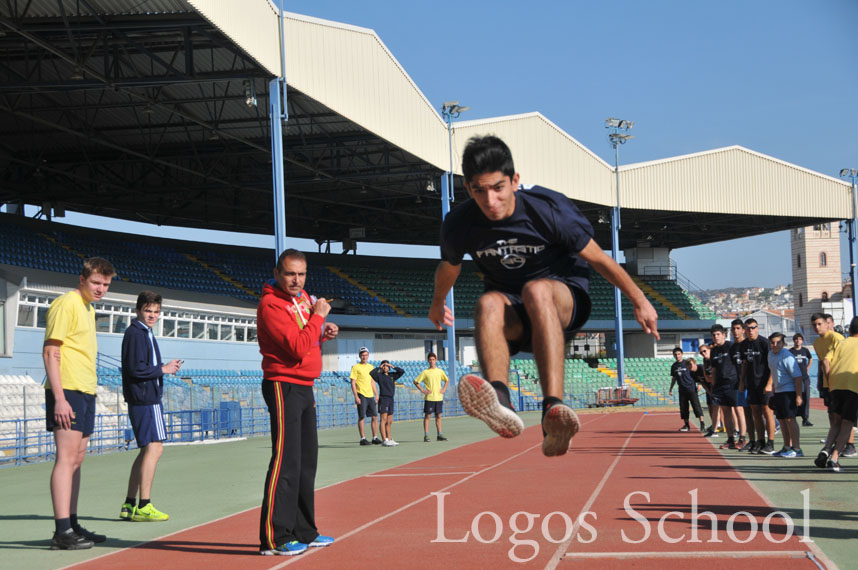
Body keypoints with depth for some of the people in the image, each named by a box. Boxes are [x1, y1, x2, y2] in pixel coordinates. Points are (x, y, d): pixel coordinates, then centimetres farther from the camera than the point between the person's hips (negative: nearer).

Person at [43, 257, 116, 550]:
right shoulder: (66, 304, -9)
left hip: (85, 393, 9)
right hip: (67, 393, -9)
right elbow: (50, 353, -15)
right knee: (66, 458, -12)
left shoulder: (89, 308, 19)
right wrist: (59, 399, -21)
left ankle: (72, 524, 16)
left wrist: (89, 393, 19)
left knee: (77, 459, 11)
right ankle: (62, 531, -13)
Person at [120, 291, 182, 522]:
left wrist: (166, 366, 10)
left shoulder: (146, 333, 20)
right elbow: (135, 369, -19)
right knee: (153, 448, -11)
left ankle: (129, 505, 16)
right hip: (145, 399, -11)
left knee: (148, 450, 13)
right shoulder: (135, 333, -11)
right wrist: (163, 369, -12)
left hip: (147, 397, 11)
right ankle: (144, 506, -10)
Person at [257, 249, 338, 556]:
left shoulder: (304, 297, 12)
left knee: (307, 461, 13)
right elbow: (298, 347, -24)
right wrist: (318, 316, -15)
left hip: (305, 387, 9)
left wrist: (323, 334, 6)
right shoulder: (271, 305, -16)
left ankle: (304, 532, 22)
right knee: (286, 461, -11)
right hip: (284, 386, -9)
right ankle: (274, 538, -8)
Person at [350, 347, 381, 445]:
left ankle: (375, 438, 12)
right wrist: (356, 396, -13)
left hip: (370, 395, 6)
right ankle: (363, 439, 0)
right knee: (361, 417, -4)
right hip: (361, 395, -6)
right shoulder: (356, 367, -1)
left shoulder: (371, 367, 16)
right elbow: (353, 383, -6)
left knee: (375, 416, 5)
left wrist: (376, 395, 14)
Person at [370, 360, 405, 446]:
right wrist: (379, 368, -6)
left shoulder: (392, 376, 16)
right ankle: (384, 440, -14)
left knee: (389, 421, 9)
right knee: (384, 420, -10)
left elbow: (402, 371, 16)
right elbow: (371, 373, -17)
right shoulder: (379, 376, 1)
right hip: (383, 398, -6)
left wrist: (393, 367, 9)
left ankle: (389, 439, 14)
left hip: (391, 399, 6)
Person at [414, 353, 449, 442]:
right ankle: (426, 435, 1)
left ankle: (440, 435, 12)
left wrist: (444, 389, 8)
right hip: (429, 398, -3)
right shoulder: (425, 372, -2)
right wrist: (423, 391, -8)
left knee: (438, 416, 7)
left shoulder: (440, 371, 8)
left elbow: (447, 380, 22)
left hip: (439, 397, 3)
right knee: (427, 416, -1)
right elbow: (416, 382, -2)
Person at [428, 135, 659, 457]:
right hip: (513, 317, 2)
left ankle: (553, 410, -55)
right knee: (488, 304, -35)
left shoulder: (549, 209, -17)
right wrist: (437, 304, 30)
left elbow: (598, 258, -6)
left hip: (565, 300, -2)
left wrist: (639, 301, 3)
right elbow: (448, 267, 13)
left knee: (536, 290, -39)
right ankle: (499, 404, -61)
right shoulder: (459, 225, -11)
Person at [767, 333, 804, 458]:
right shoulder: (770, 355, 10)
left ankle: (796, 449, -10)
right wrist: (771, 385, 25)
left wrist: (798, 395, -21)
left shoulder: (787, 357, -16)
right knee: (782, 420, 12)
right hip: (777, 392, 9)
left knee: (790, 419, -12)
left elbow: (797, 377, -18)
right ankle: (787, 447, 21)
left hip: (788, 391, -9)